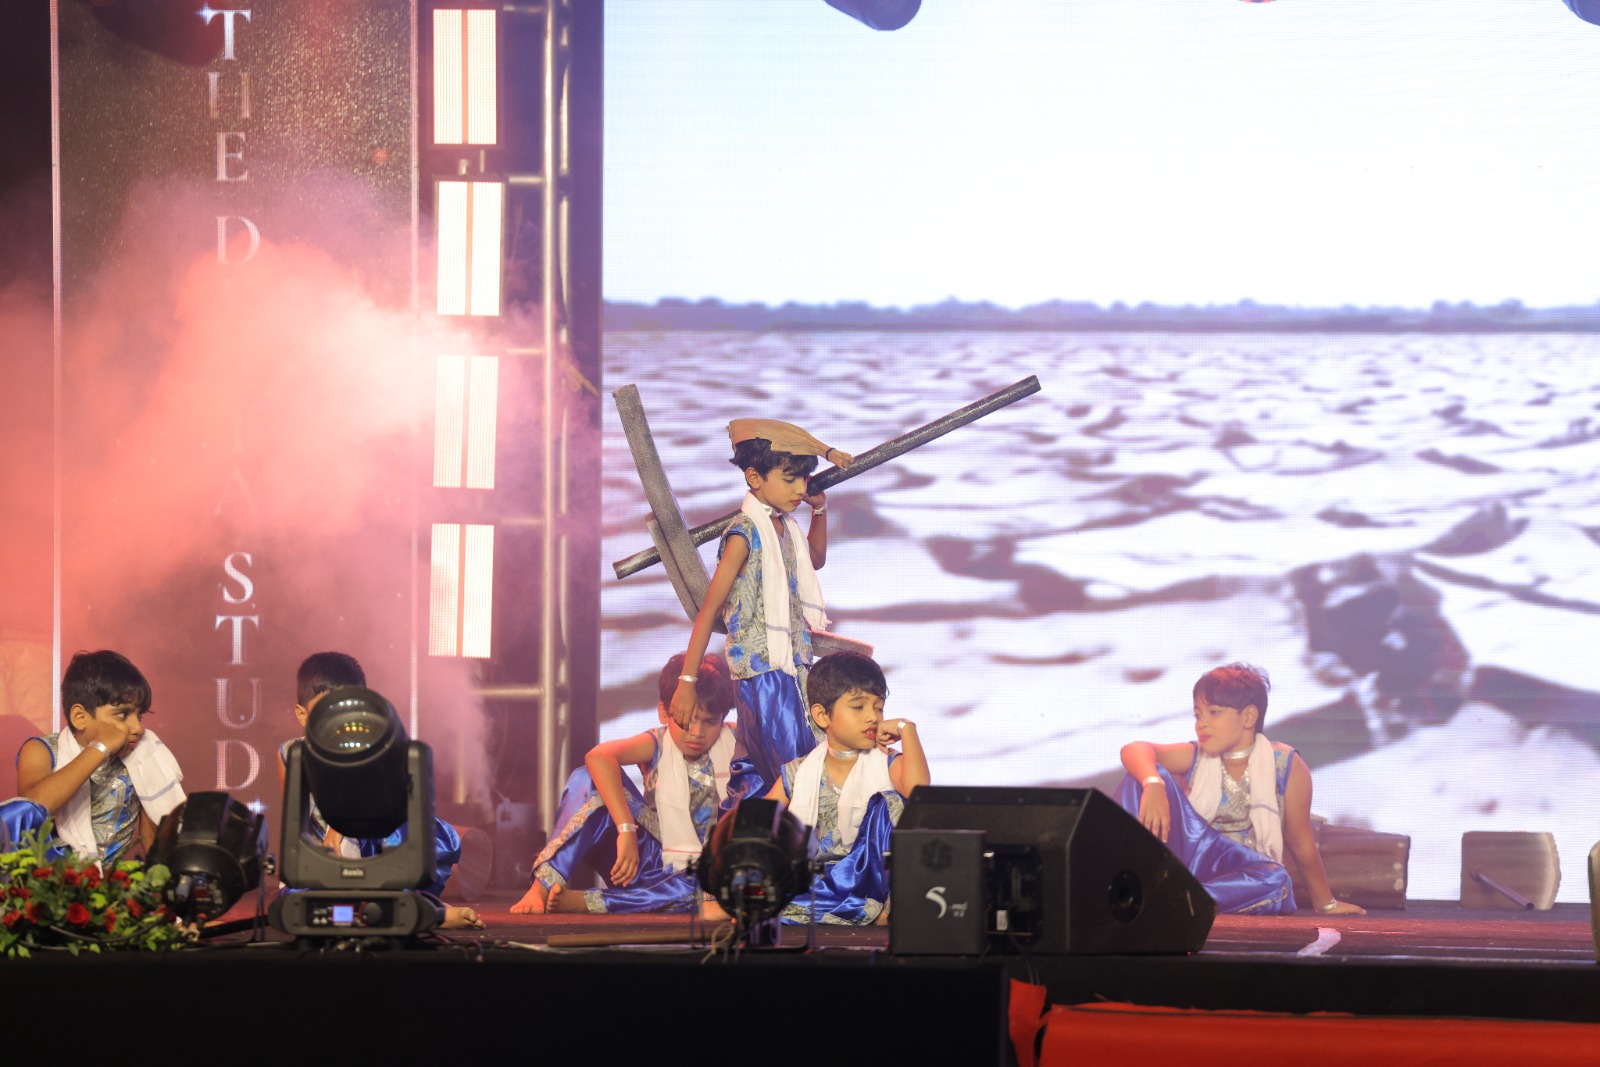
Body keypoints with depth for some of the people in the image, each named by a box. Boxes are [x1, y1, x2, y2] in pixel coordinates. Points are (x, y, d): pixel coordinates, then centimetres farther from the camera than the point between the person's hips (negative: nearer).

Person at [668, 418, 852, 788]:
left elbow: (815, 560, 34)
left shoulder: (786, 527, 9)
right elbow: (709, 609, -17)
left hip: (796, 670, 8)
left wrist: (819, 509, 19)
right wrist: (687, 681, -20)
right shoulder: (745, 534, -15)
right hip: (762, 676, -8)